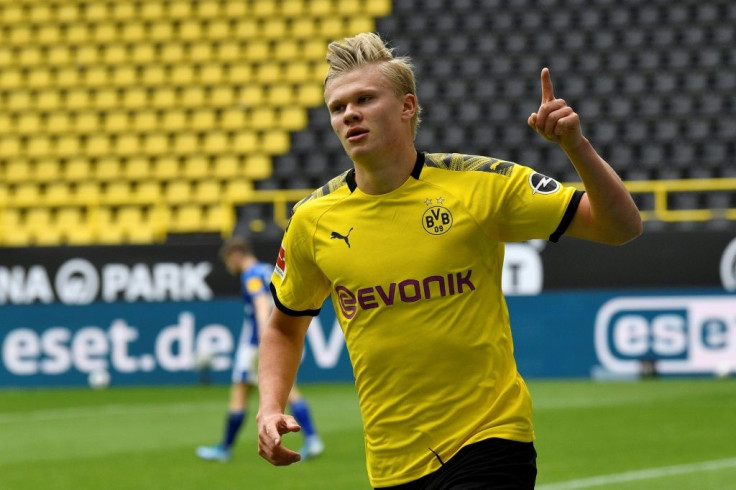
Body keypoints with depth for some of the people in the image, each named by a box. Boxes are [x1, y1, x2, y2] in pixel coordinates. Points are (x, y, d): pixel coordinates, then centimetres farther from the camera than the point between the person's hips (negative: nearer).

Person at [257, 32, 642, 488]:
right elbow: (285, 326, 19)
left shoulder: (480, 184, -7)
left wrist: (577, 147, -21)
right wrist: (271, 408, 2)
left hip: (490, 439, -3)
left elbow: (621, 227, -6)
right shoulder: (313, 220, 2)